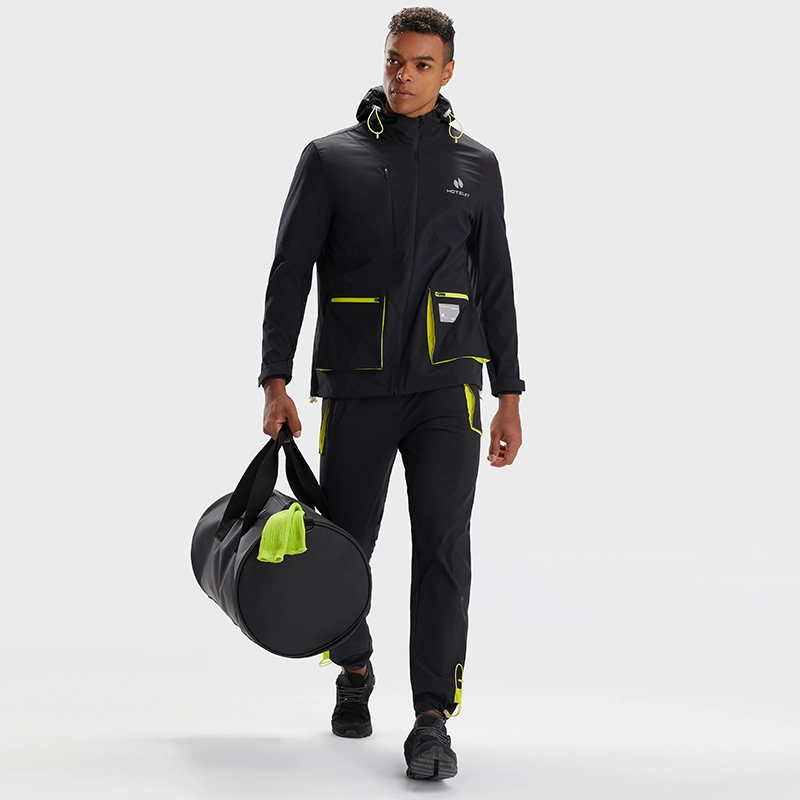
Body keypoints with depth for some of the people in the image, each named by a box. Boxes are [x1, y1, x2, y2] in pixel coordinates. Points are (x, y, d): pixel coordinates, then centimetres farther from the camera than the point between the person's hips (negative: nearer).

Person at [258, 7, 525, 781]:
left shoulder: (475, 163, 10)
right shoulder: (330, 157, 5)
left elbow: (495, 284, 12)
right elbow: (289, 274, 2)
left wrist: (509, 397, 8)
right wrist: (275, 383, -6)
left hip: (445, 385, 0)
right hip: (355, 388, 0)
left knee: (442, 542, -12)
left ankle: (433, 719, -8)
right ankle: (354, 670, 36)